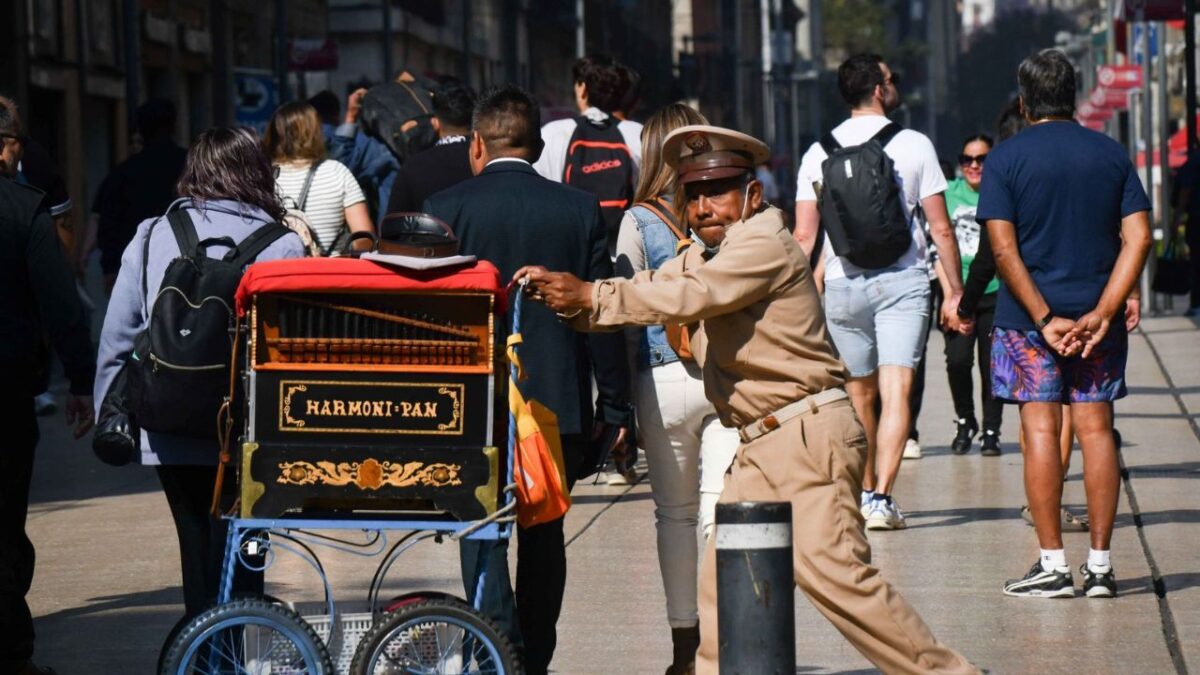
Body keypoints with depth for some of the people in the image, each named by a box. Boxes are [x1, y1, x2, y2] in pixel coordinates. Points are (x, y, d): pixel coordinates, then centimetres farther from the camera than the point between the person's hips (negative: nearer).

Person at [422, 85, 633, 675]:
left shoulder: (446, 208, -3)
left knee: (481, 527, 2)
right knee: (544, 533, 14)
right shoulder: (579, 210, 2)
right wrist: (614, 405, 8)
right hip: (559, 399, 2)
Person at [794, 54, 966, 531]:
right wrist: (955, 291, 7)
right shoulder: (913, 145, -2)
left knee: (860, 393, 16)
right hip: (902, 279, -3)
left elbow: (804, 236, 2)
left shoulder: (819, 153, 4)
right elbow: (941, 229, 0)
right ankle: (882, 498, -18)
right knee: (896, 391, -7)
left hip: (842, 285, 3)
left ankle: (864, 492, 26)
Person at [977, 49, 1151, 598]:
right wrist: (1102, 314, -8)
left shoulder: (1006, 159, -3)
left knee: (1041, 430, -1)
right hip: (1097, 313, 3)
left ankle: (1052, 563, -3)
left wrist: (1044, 319, -11)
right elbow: (1137, 238, -3)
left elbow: (1004, 249, -11)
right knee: (1096, 429, 5)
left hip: (1029, 316, -3)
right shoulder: (1112, 155, 6)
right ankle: (1100, 563, 4)